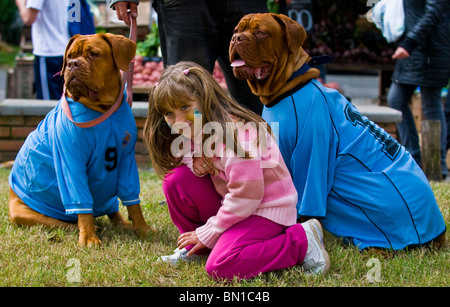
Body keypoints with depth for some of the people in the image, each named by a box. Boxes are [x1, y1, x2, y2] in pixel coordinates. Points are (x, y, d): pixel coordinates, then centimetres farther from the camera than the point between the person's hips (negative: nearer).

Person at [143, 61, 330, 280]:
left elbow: (247, 194, -26)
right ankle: (194, 247, 7)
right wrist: (192, 159, -12)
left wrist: (207, 234, -17)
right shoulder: (196, 130, 1)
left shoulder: (235, 131, -26)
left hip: (266, 208, -8)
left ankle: (301, 241, -13)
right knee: (176, 178, -9)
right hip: (231, 205, 8)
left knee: (220, 266, -28)